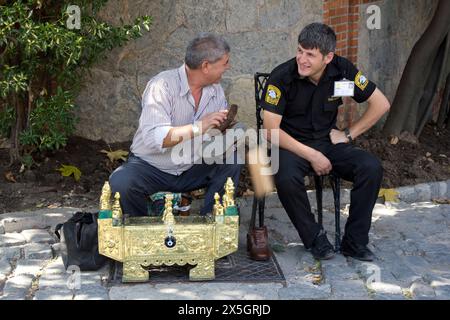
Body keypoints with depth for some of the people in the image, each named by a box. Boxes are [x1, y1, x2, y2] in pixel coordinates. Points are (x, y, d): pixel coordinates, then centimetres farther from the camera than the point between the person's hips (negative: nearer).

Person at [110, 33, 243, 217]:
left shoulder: (216, 91, 1)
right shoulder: (162, 86, -21)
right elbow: (153, 138, -32)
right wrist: (199, 127, -34)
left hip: (191, 168, 5)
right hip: (151, 167, -5)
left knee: (232, 164, -15)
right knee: (120, 183, -31)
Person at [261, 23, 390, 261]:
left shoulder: (341, 70, -8)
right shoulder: (282, 77, -18)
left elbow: (381, 104, 3)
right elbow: (271, 130, -18)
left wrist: (349, 134, -2)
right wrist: (312, 156, -20)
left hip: (328, 141, 3)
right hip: (291, 145, -3)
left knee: (372, 168, -21)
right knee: (286, 178, -36)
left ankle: (354, 242, -8)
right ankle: (315, 239, -11)